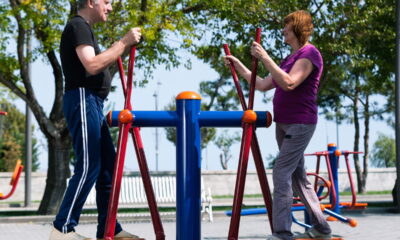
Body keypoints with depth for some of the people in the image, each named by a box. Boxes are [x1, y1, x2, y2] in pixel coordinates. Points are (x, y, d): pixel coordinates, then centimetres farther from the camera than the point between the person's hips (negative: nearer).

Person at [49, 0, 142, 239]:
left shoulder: (85, 29, 23)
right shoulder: (78, 25, -8)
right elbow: (92, 66, -21)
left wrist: (122, 49, 14)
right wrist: (123, 43, -17)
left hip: (93, 103, 11)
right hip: (83, 100, -11)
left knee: (108, 166, 8)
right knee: (88, 167, -13)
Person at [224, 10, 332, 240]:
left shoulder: (309, 53, -11)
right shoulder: (291, 58, 18)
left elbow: (288, 83, -25)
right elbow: (263, 84, 19)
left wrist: (265, 58, -25)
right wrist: (238, 66, 16)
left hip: (300, 124, -10)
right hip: (284, 124, 10)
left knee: (282, 174, -14)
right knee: (298, 176, 12)